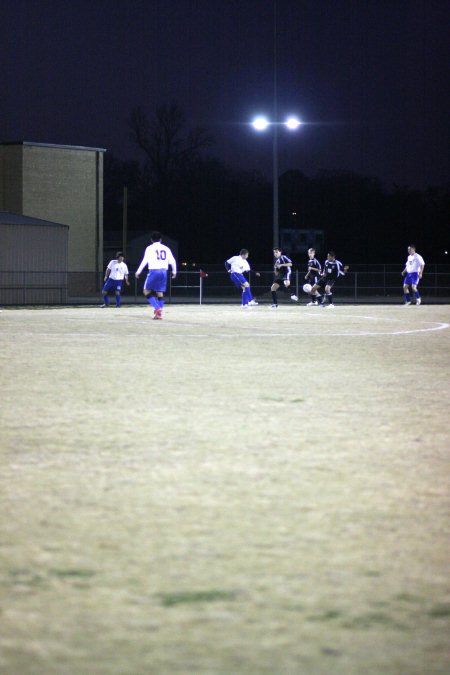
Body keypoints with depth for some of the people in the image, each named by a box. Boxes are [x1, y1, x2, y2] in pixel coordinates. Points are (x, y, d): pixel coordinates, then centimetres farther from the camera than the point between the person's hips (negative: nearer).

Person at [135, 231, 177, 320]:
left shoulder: (150, 248, 1)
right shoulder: (166, 248, 11)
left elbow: (145, 261, -6)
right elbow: (172, 261, 9)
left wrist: (138, 272, 0)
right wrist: (174, 272, 22)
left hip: (153, 271, -4)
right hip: (164, 271, 4)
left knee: (146, 291, 6)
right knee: (160, 293, 8)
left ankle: (157, 308, -12)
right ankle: (159, 313, 2)